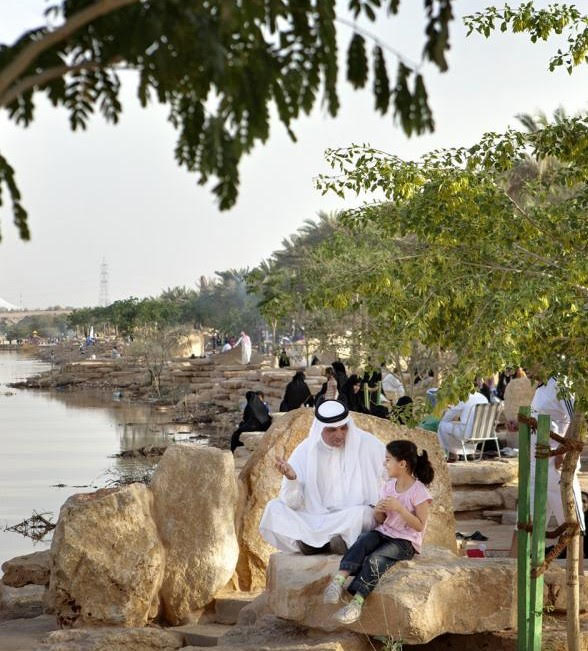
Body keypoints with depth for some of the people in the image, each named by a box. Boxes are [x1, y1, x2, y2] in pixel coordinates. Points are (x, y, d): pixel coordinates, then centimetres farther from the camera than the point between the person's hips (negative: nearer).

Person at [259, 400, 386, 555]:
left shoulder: (367, 444, -5)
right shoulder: (305, 450, -2)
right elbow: (293, 503, -6)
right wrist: (291, 478, -26)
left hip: (354, 519, -2)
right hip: (314, 518, 2)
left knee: (362, 513, -34)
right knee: (273, 508, -17)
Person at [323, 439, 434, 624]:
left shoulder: (419, 491, -9)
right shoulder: (389, 486, 11)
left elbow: (419, 525, -13)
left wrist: (399, 508, -22)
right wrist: (378, 511, -8)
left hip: (405, 541, -6)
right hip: (384, 533, 6)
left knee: (376, 559, -32)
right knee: (362, 541, -27)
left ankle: (357, 602, -35)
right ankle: (339, 579, -44)